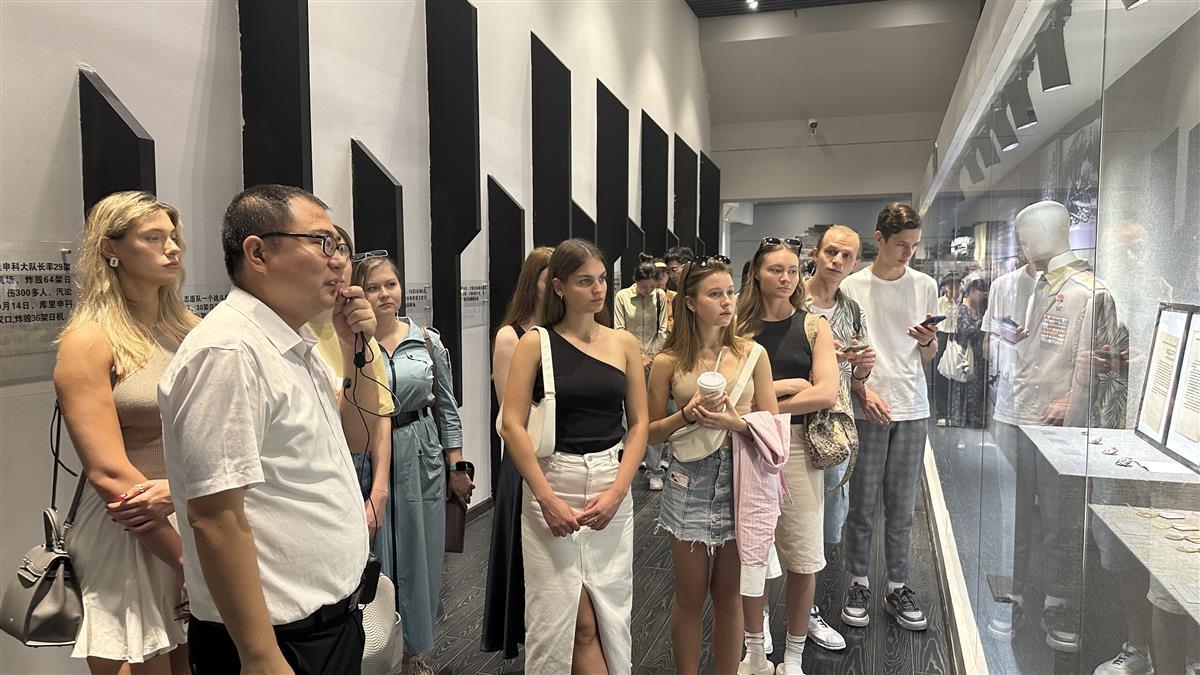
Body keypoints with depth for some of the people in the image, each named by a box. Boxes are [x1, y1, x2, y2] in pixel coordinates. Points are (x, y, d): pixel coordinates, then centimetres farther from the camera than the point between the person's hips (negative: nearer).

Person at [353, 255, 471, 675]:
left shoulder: (429, 341, 2)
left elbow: (447, 408, 7)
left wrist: (458, 467, 7)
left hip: (421, 456, 3)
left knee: (420, 555, 11)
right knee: (375, 557, 6)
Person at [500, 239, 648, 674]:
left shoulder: (623, 343, 6)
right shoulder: (536, 343, -2)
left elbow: (639, 424, 5)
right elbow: (512, 425, -8)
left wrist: (616, 492, -7)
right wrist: (547, 498, -14)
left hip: (612, 487, 3)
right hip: (552, 487, -3)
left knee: (607, 616, 9)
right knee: (578, 622, 0)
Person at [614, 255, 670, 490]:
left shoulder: (660, 296, 2)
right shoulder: (622, 297, -1)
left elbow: (662, 332, 4)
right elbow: (619, 331, -2)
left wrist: (651, 357, -4)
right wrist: (638, 357, -7)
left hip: (654, 363, 1)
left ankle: (654, 470, 4)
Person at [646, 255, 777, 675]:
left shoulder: (751, 353, -1)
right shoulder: (668, 362, -4)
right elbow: (651, 432, 2)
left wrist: (734, 422, -17)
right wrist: (686, 415, -15)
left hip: (740, 480, 1)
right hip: (691, 483, -1)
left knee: (729, 597, 13)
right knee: (691, 597, 11)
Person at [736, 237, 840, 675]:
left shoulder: (813, 325, 2)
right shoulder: (740, 327, 3)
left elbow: (826, 393, -10)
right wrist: (785, 386, -13)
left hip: (797, 444, 0)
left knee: (803, 558, 5)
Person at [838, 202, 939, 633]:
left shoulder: (924, 286, 8)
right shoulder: (853, 286, -1)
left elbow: (929, 357, 13)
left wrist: (928, 341, -9)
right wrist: (863, 391, -11)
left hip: (912, 408, 2)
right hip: (868, 408, -2)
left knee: (901, 506, 8)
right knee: (863, 504, 4)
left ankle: (897, 589, 21)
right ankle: (858, 584, 19)